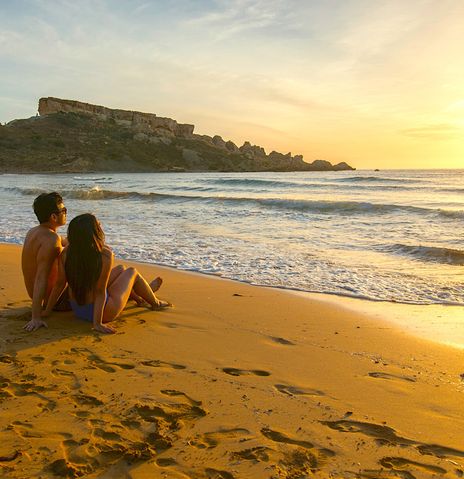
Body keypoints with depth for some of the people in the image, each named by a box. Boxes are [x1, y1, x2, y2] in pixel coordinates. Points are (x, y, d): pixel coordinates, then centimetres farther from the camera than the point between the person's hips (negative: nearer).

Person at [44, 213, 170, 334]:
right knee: (132, 272, 16)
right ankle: (155, 303, 41)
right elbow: (100, 292, -25)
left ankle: (139, 298, 55)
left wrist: (47, 311, 0)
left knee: (120, 269, 25)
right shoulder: (105, 255, -27)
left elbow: (59, 284, -9)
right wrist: (97, 323, -20)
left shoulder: (67, 252, -13)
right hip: (100, 311, -6)